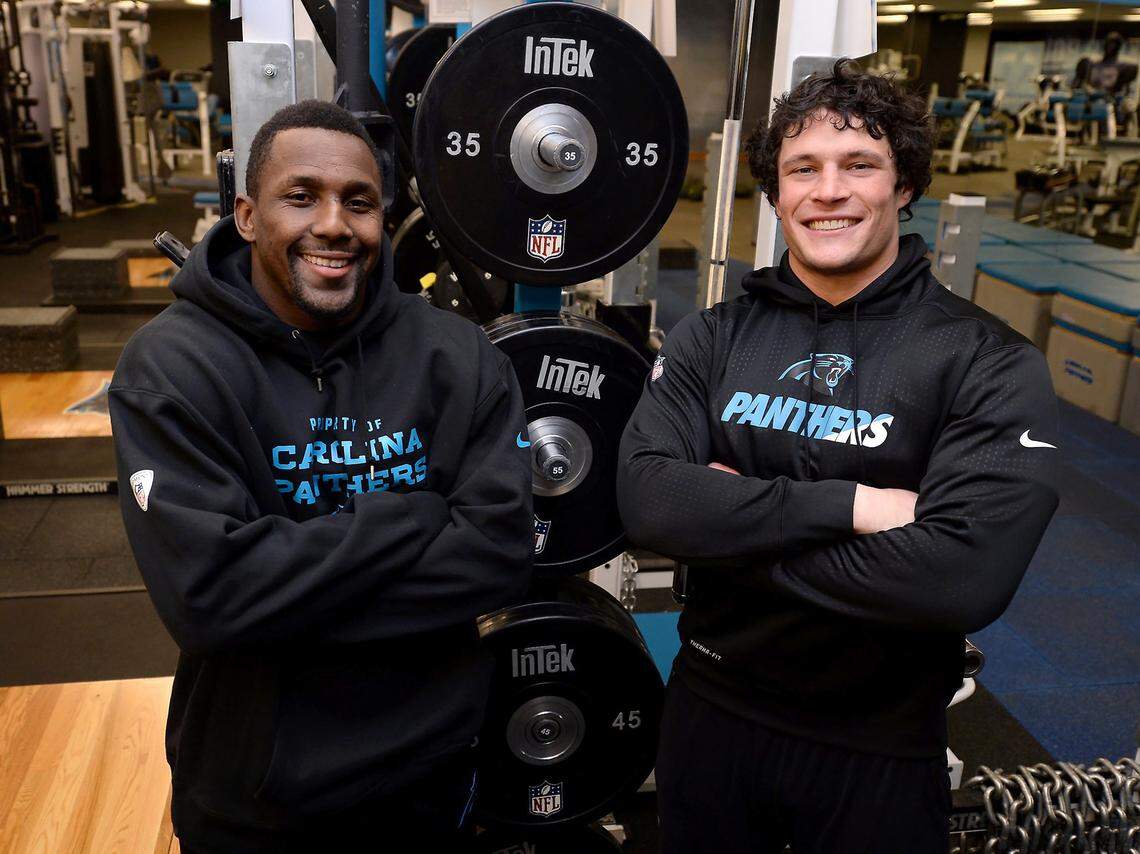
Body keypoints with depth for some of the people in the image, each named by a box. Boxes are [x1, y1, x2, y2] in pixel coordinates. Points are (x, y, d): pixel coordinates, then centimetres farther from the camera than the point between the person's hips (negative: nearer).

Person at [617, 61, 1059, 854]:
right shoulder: (711, 338, -3)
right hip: (712, 708, 3)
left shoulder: (991, 364, -13)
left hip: (881, 750, -2)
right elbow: (648, 499, -16)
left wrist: (732, 532, -20)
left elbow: (964, 576, -25)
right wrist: (846, 504, -25)